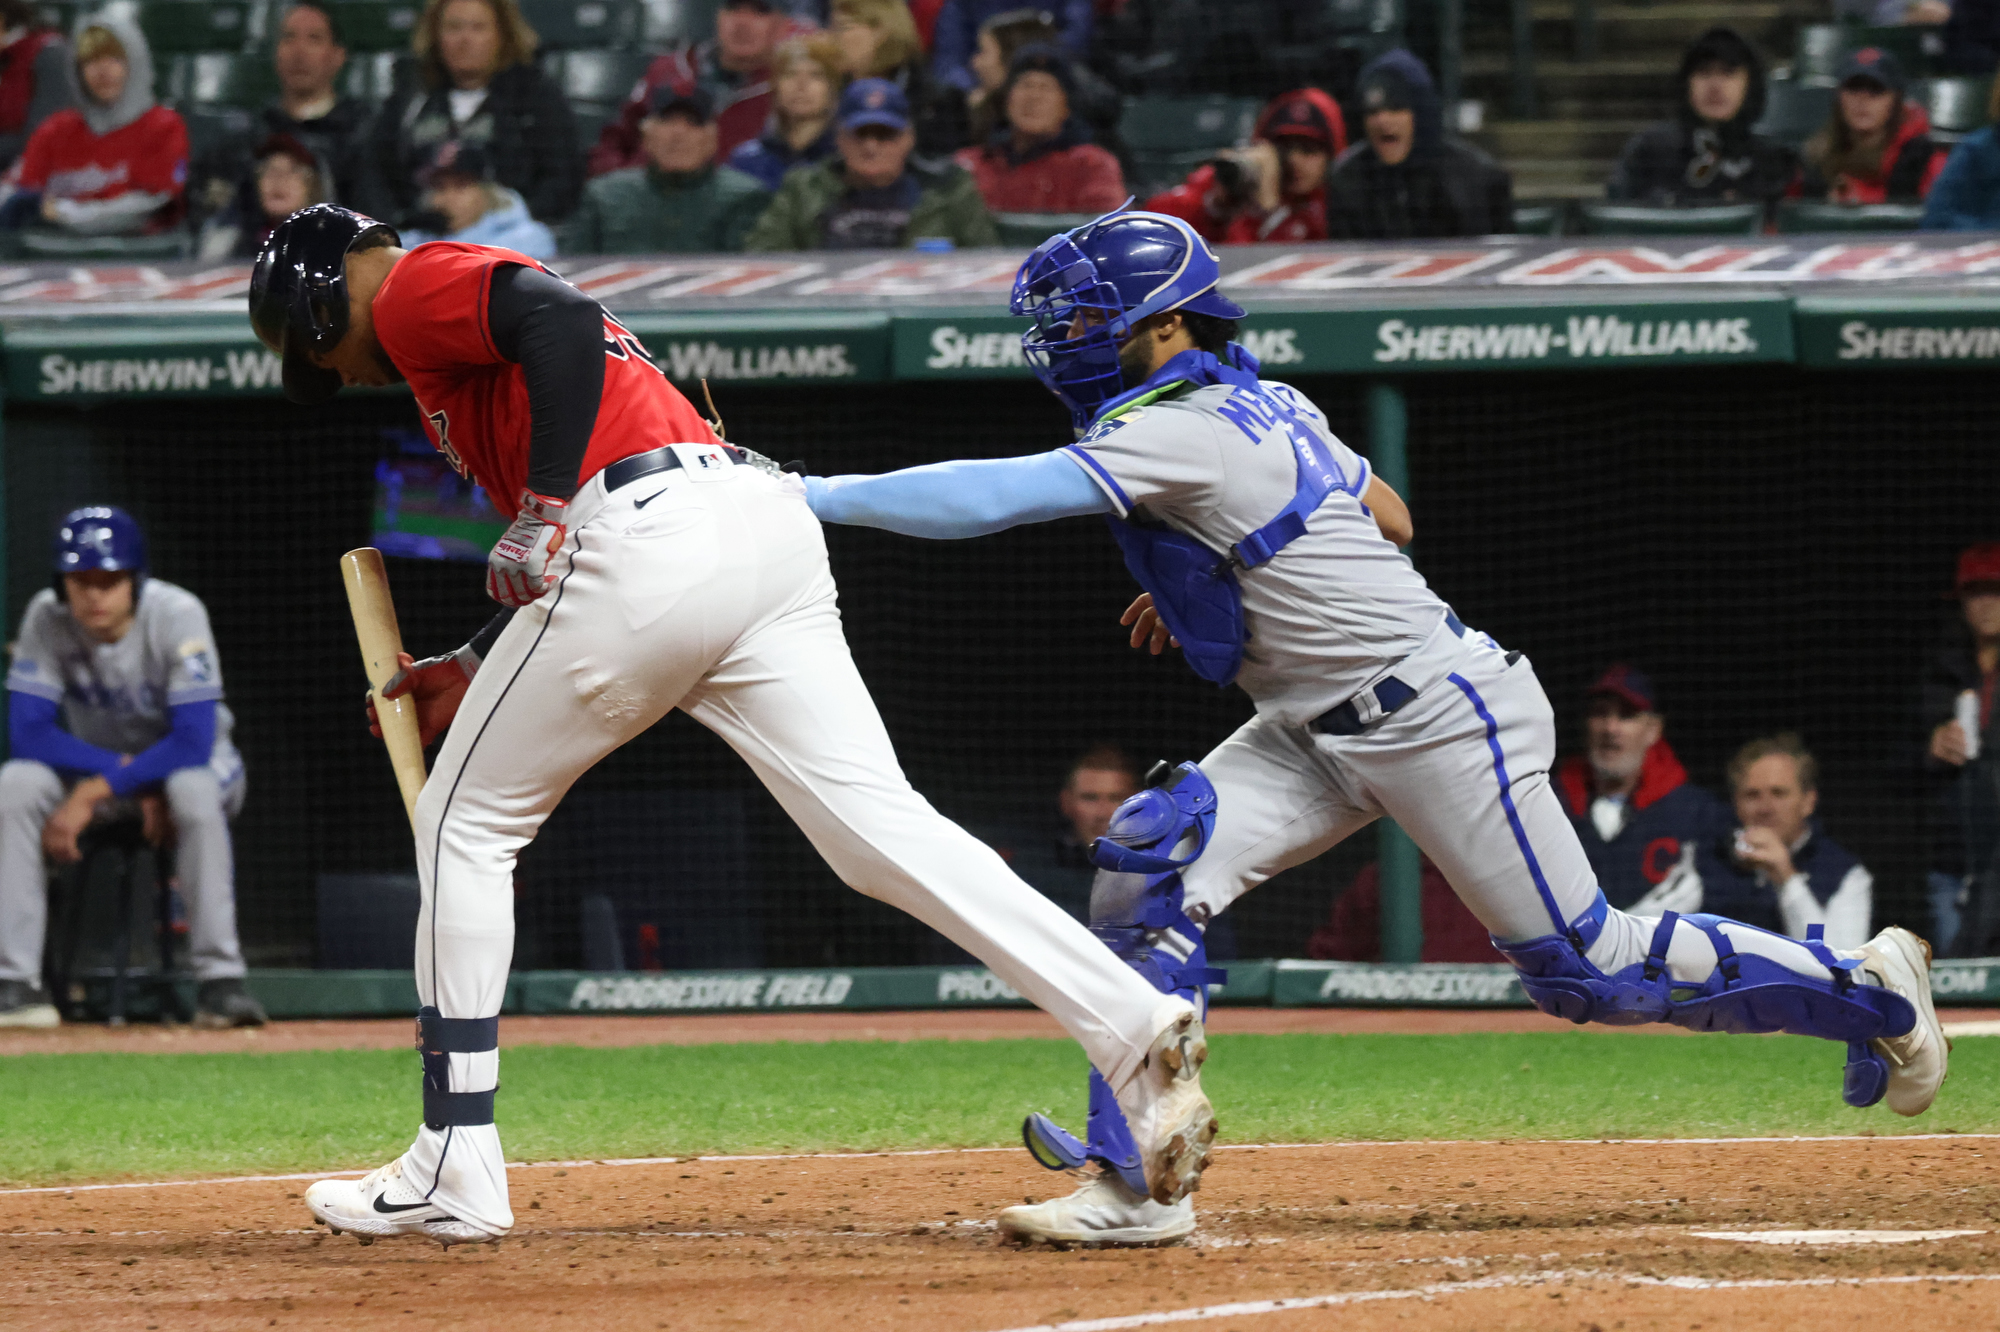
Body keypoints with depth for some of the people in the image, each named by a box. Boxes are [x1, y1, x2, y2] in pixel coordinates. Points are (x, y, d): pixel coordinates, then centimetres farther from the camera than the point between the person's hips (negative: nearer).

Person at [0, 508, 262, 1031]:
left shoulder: (177, 615, -24)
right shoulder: (46, 617, -16)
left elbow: (193, 742, -29)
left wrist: (91, 795, -33)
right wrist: (124, 772, -28)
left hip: (180, 761, -2)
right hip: (88, 764, 3)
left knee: (196, 791, -38)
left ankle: (219, 980, -32)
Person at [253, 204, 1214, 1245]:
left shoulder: (416, 290, 8)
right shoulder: (480, 290, 36)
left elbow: (560, 322, -15)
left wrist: (544, 511, -15)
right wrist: (478, 667, 33)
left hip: (656, 542, -8)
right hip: (769, 525, 8)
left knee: (466, 825, 8)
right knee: (877, 826, -4)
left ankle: (454, 1175, 8)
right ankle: (1137, 1031, -21)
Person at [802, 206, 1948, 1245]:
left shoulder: (1187, 433, -23)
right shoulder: (1260, 404, 5)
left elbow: (992, 497, -31)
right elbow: (1386, 513, 18)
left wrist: (816, 496, -31)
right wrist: (1209, 585, 16)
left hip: (1443, 719, -10)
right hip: (1326, 734, 10)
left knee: (1584, 966, 0)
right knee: (1149, 867, -9)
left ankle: (1869, 989, 20)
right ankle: (1136, 1187, -9)